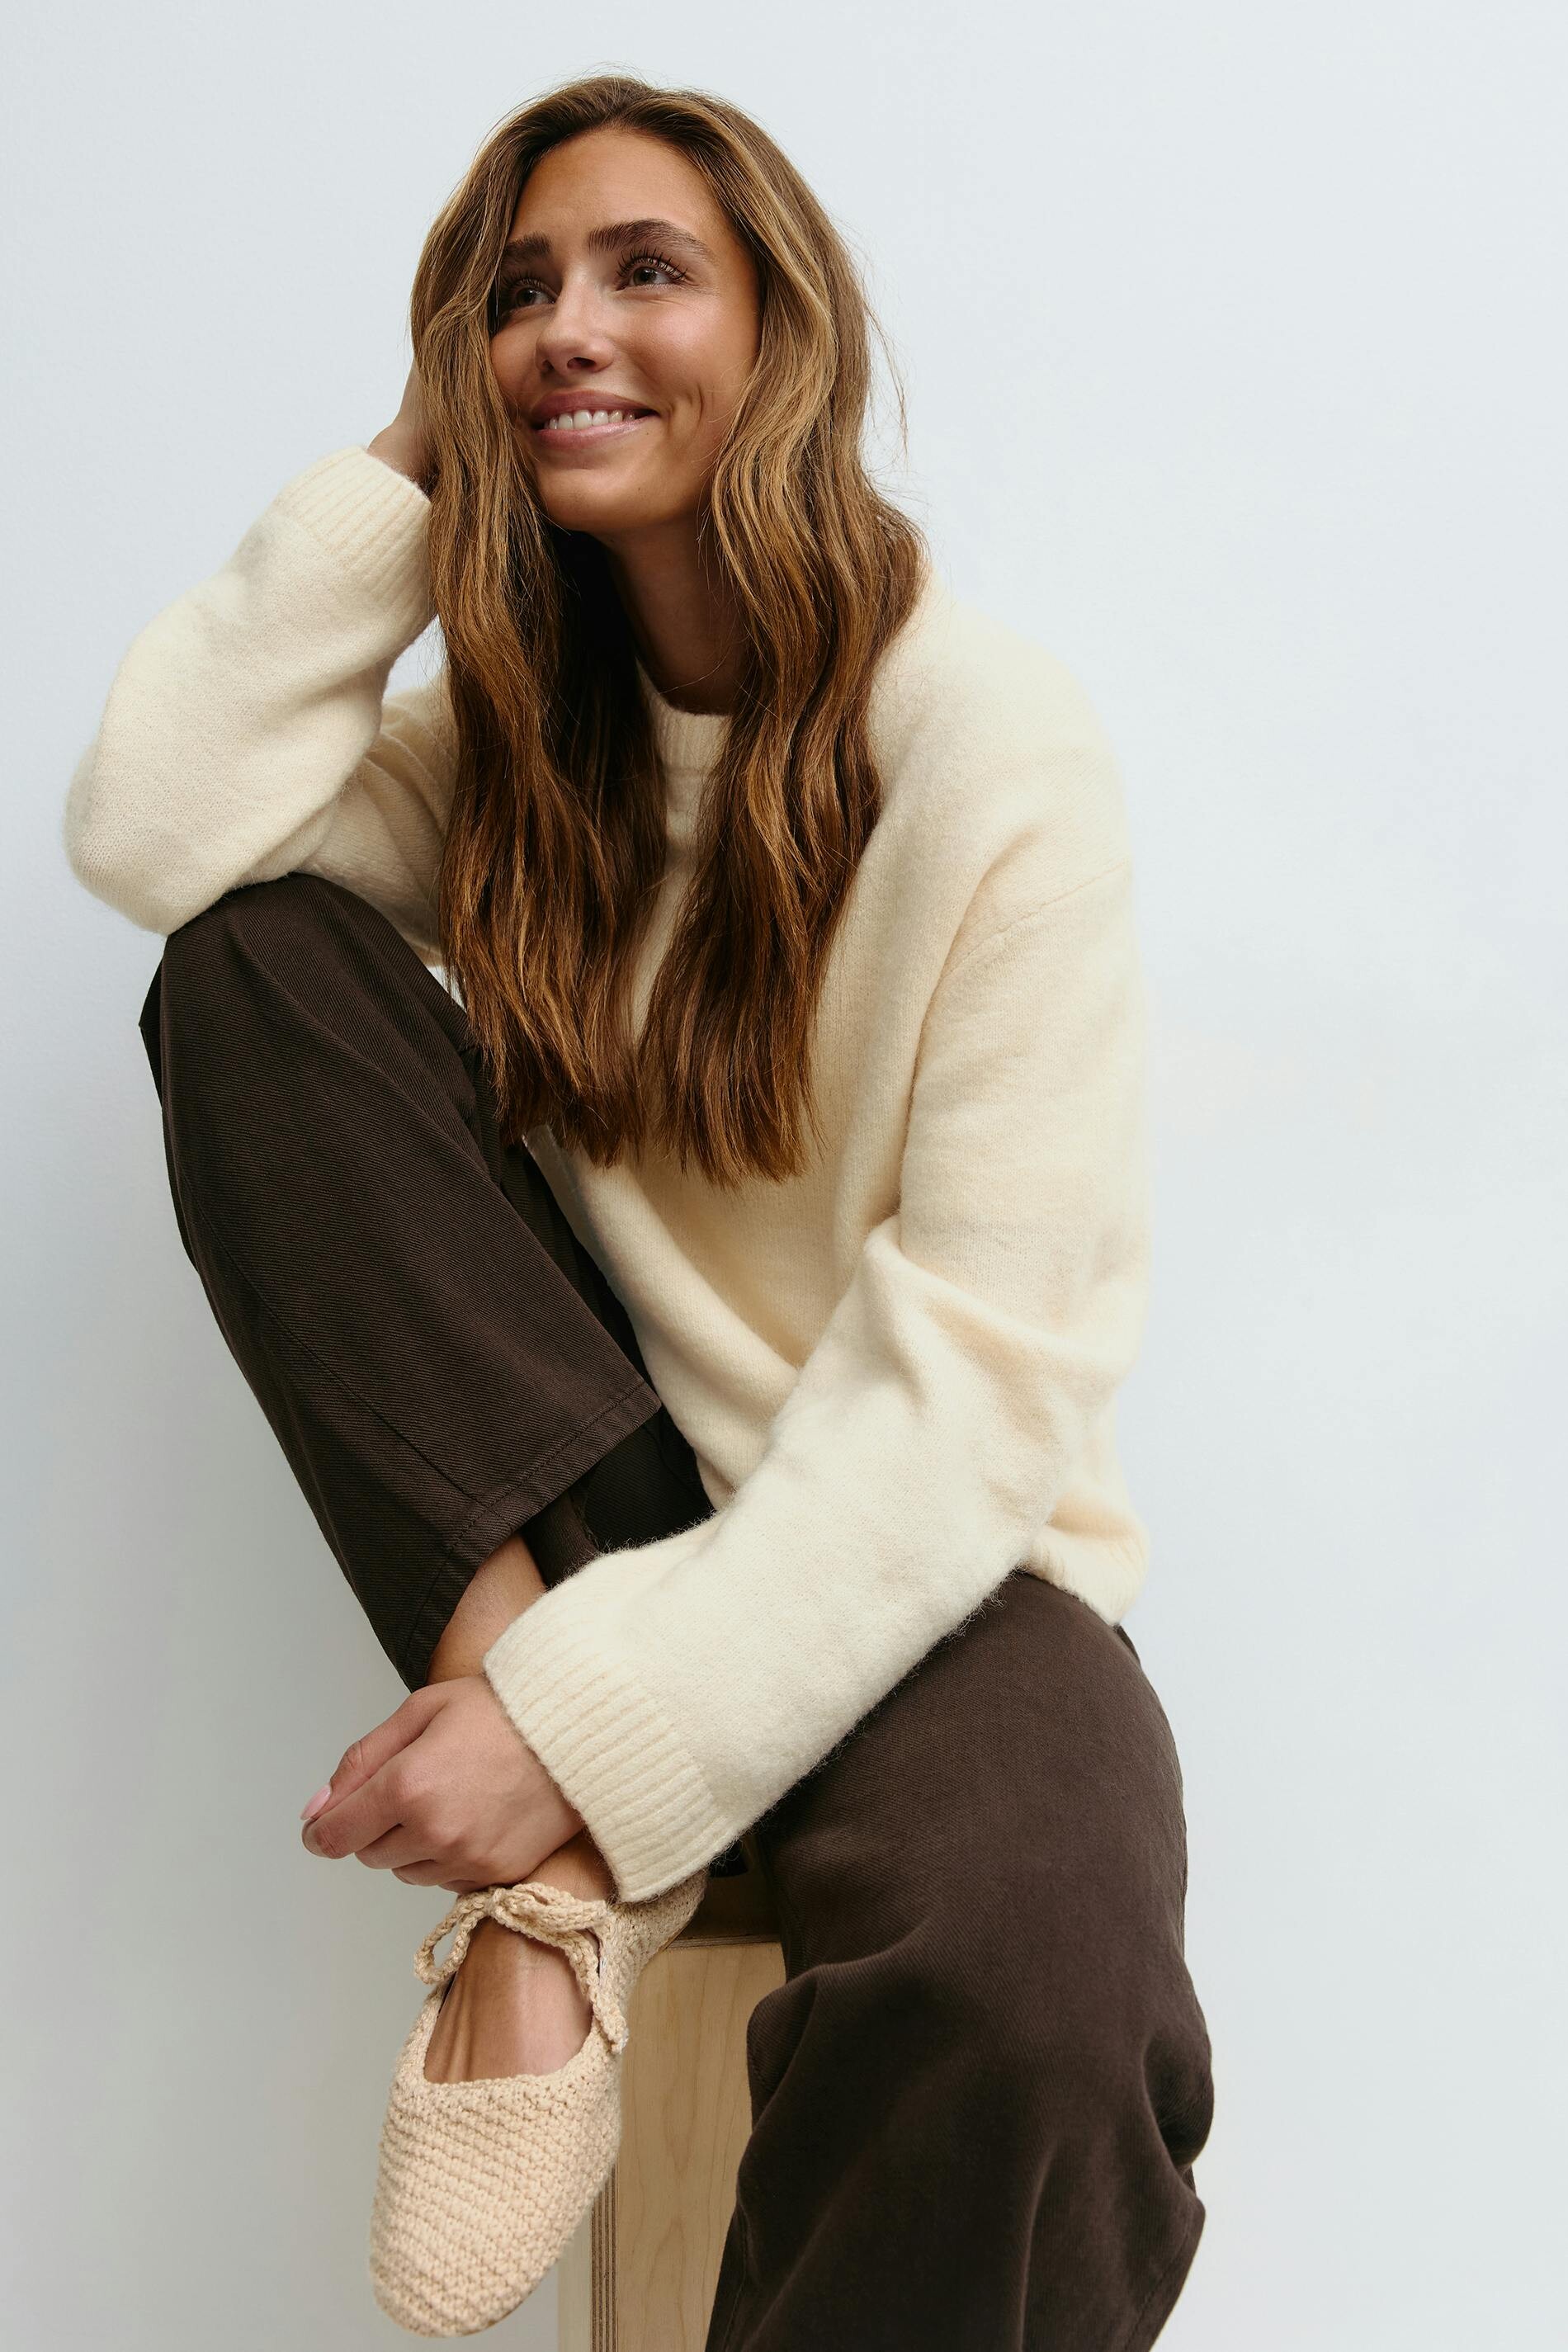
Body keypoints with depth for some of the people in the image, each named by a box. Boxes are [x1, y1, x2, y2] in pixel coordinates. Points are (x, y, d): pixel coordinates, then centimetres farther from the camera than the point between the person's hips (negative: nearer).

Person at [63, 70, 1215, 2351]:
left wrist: (611, 1717, -26)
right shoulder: (520, 731, 7)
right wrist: (412, 464, -4)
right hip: (576, 1500, 6)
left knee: (1036, 1984, -40)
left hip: (921, 1549, -5)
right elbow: (151, 829, -10)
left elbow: (991, 1362, -17)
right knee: (257, 965, -15)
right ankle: (558, 1869, -19)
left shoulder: (995, 741, -11)